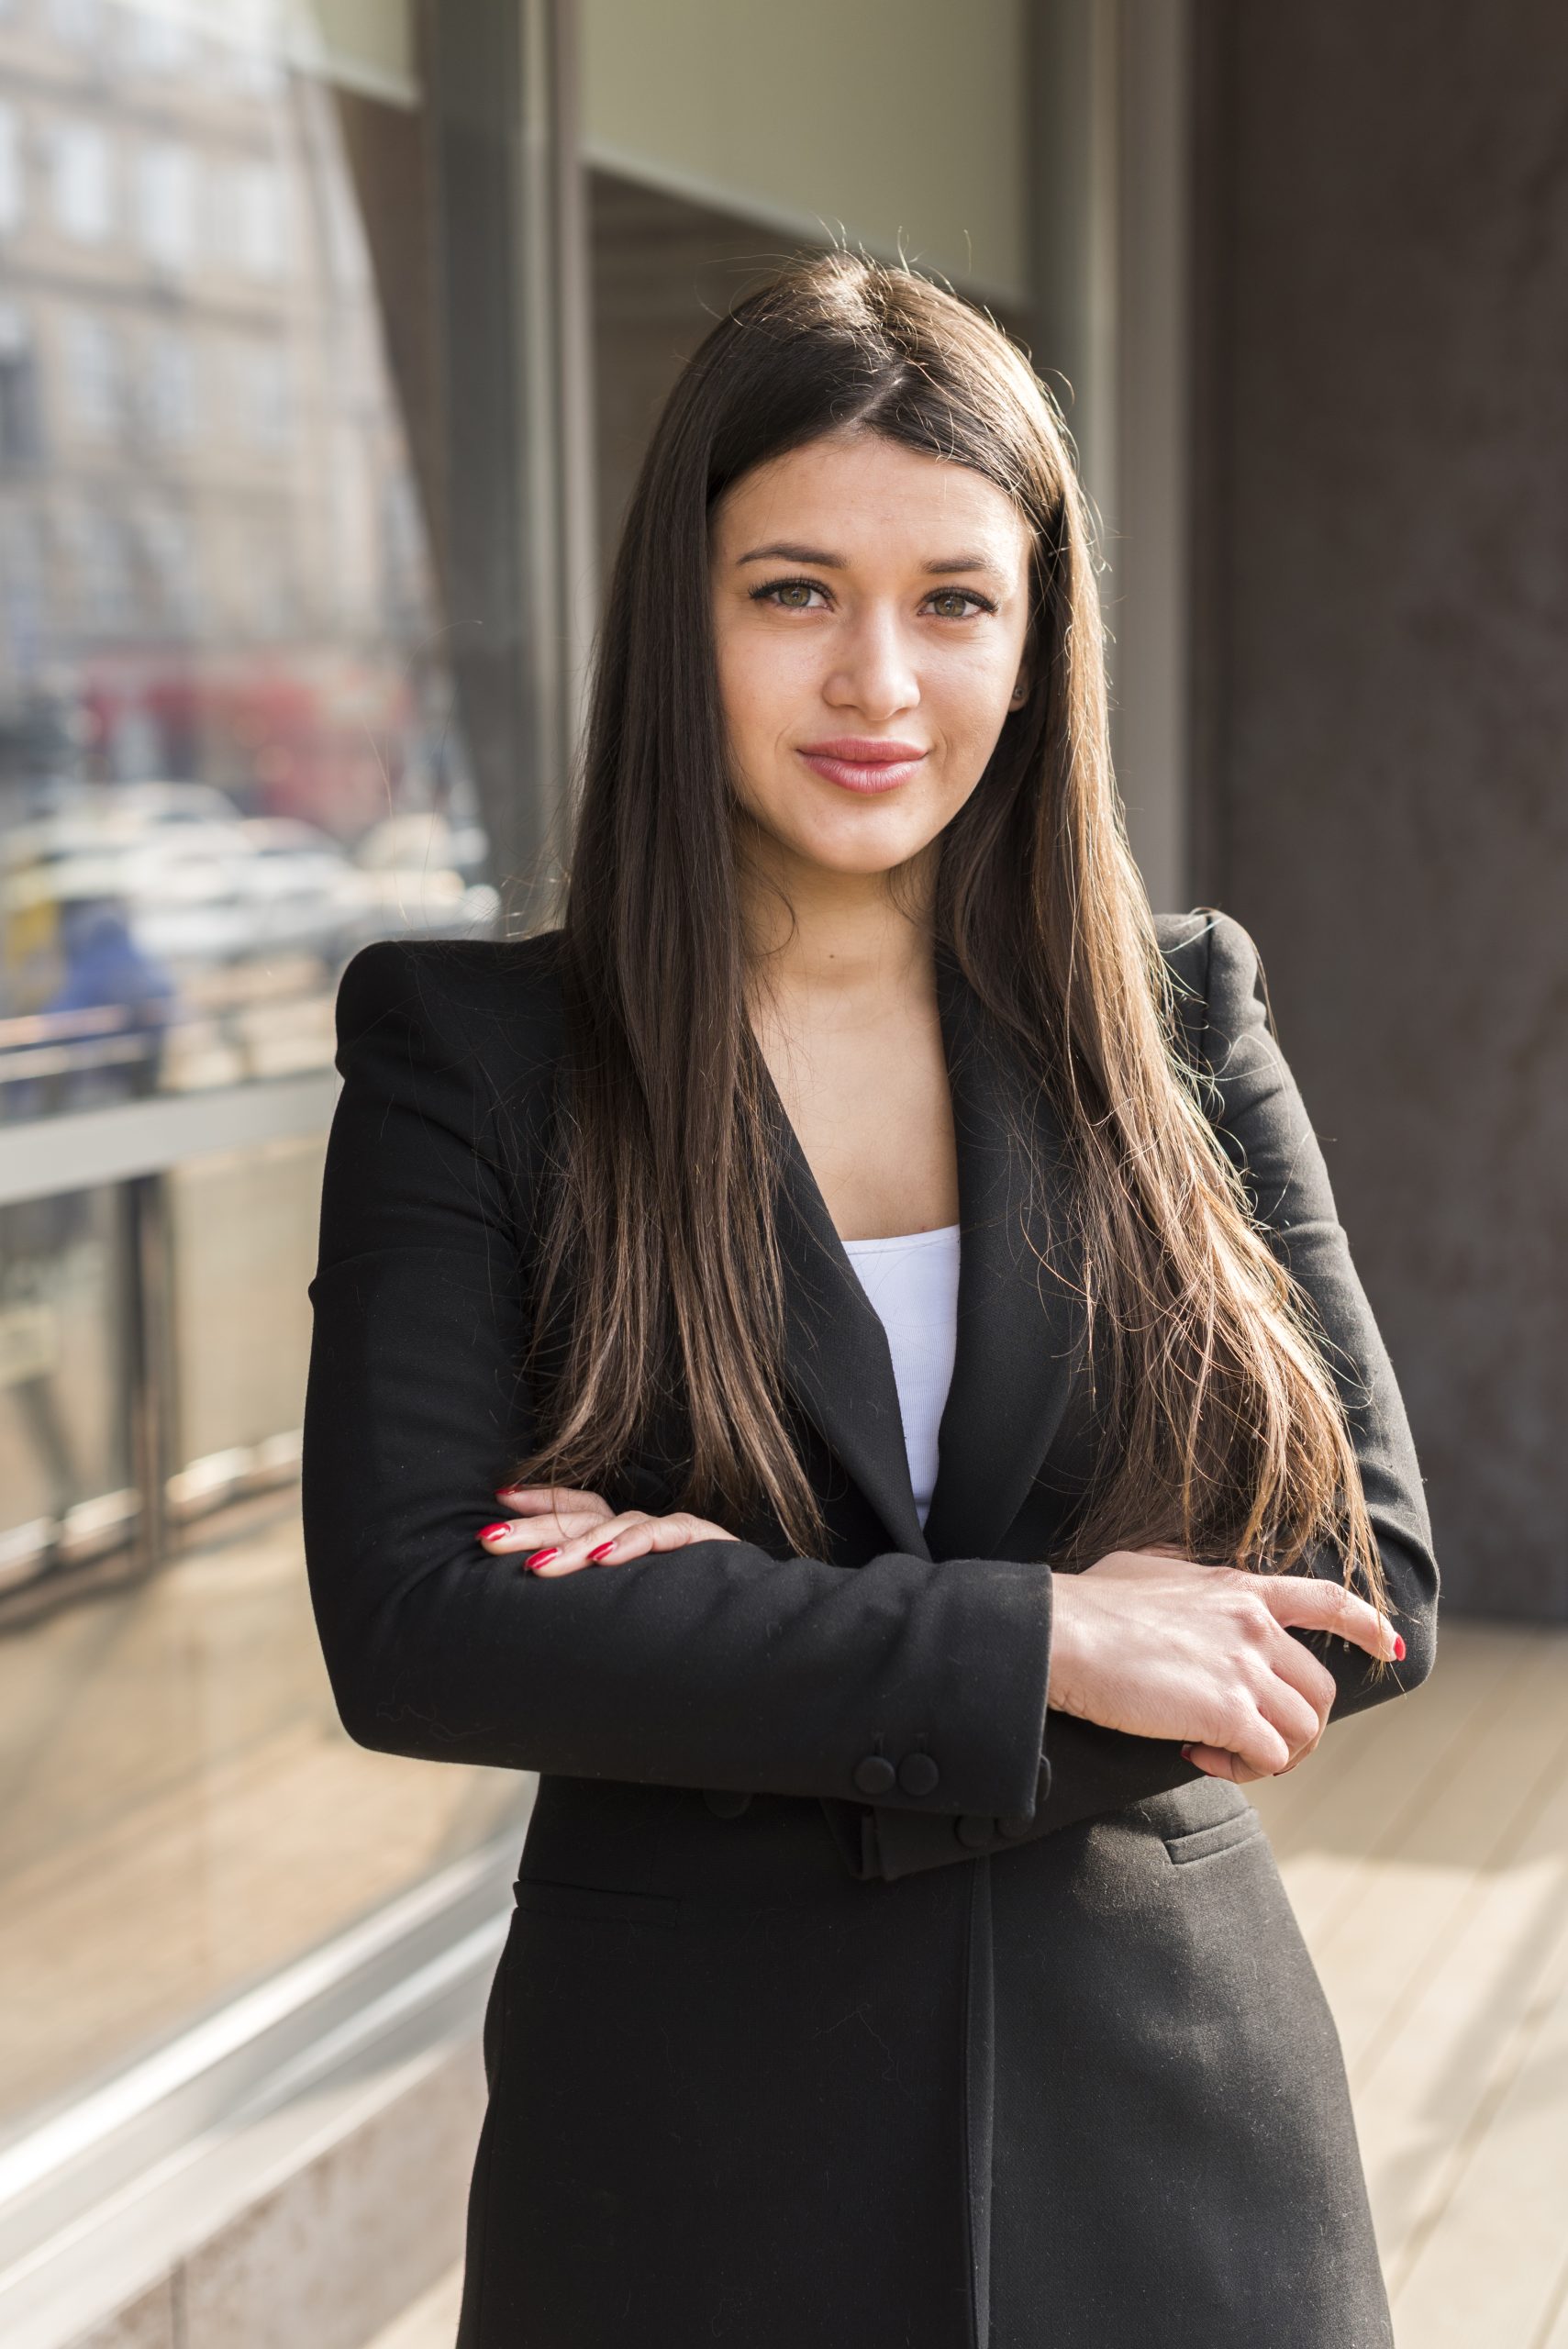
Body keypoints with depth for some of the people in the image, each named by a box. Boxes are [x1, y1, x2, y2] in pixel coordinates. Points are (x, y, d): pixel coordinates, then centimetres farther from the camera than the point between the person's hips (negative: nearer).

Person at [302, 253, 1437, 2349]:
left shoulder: (1180, 1018, 0)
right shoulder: (471, 1055, -6)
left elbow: (1372, 1584, -5)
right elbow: (405, 1628, -15)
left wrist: (751, 1634, -16)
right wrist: (1030, 1644, -20)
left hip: (1175, 2117, 2)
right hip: (691, 2129, -1)